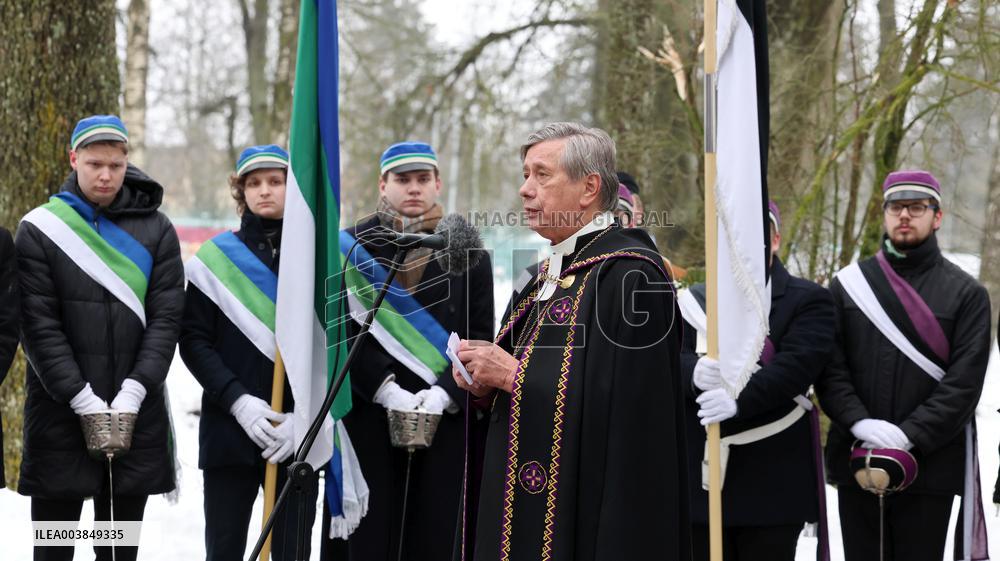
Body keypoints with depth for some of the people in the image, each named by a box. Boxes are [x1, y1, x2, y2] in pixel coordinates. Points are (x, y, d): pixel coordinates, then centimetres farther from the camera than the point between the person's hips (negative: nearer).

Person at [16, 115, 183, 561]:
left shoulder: (156, 230, 6)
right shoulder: (39, 230, 0)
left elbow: (166, 317, 0)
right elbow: (39, 325, -6)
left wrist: (134, 391, -11)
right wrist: (82, 398, -14)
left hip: (137, 413, 2)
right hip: (60, 413, -2)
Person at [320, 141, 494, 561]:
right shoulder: (354, 247, 4)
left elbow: (479, 338, 4)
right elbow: (345, 332, -3)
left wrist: (442, 394, -11)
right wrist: (386, 390, -14)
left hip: (445, 420, 1)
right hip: (367, 418, -1)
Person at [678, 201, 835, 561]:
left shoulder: (808, 300, 3)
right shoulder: (695, 301, 13)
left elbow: (797, 364, -14)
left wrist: (741, 399, -29)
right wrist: (694, 372, -26)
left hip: (773, 478, -3)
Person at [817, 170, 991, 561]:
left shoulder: (966, 293, 2)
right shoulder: (848, 284, 8)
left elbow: (964, 381, -6)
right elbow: (829, 368, 2)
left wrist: (910, 434, -16)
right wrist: (859, 422, -14)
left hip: (930, 465, -2)